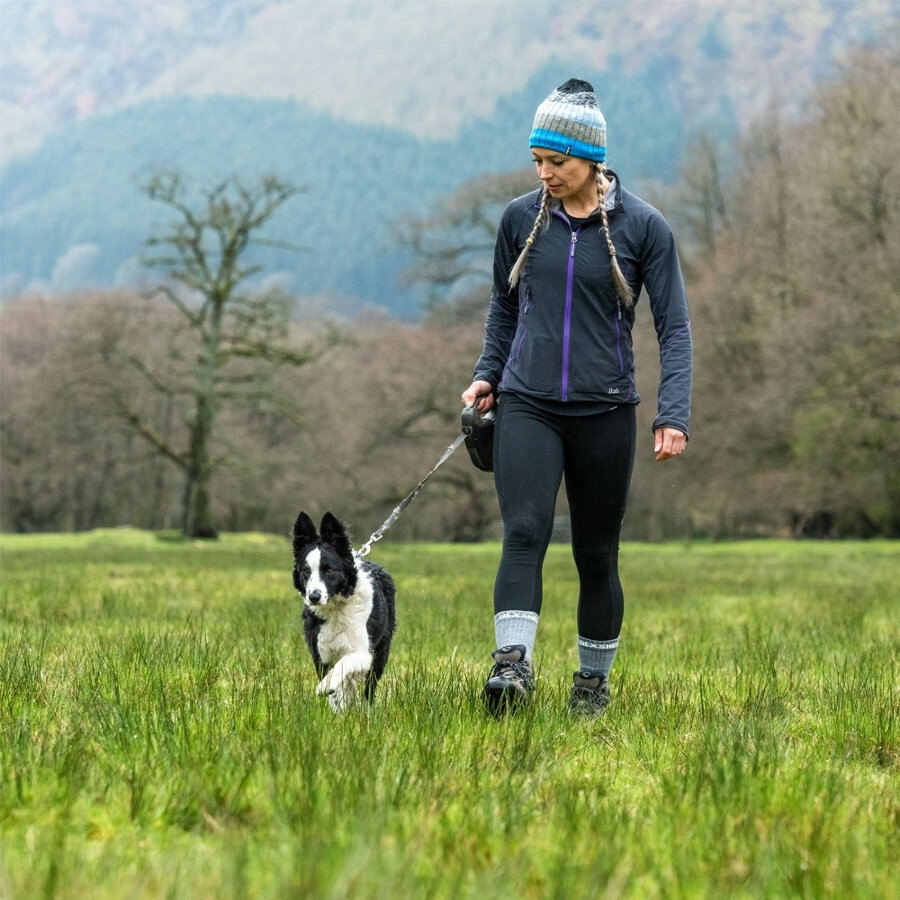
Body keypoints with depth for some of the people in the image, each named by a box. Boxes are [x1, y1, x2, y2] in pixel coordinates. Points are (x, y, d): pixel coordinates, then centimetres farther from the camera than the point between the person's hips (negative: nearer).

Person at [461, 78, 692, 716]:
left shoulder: (643, 227, -4)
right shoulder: (520, 219, 4)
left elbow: (675, 328, -4)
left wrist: (674, 416, -14)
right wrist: (487, 375, 10)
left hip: (604, 412, -1)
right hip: (527, 405, 1)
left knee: (597, 553, 6)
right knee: (525, 529, -19)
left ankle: (594, 681, 19)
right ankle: (513, 664, -29)